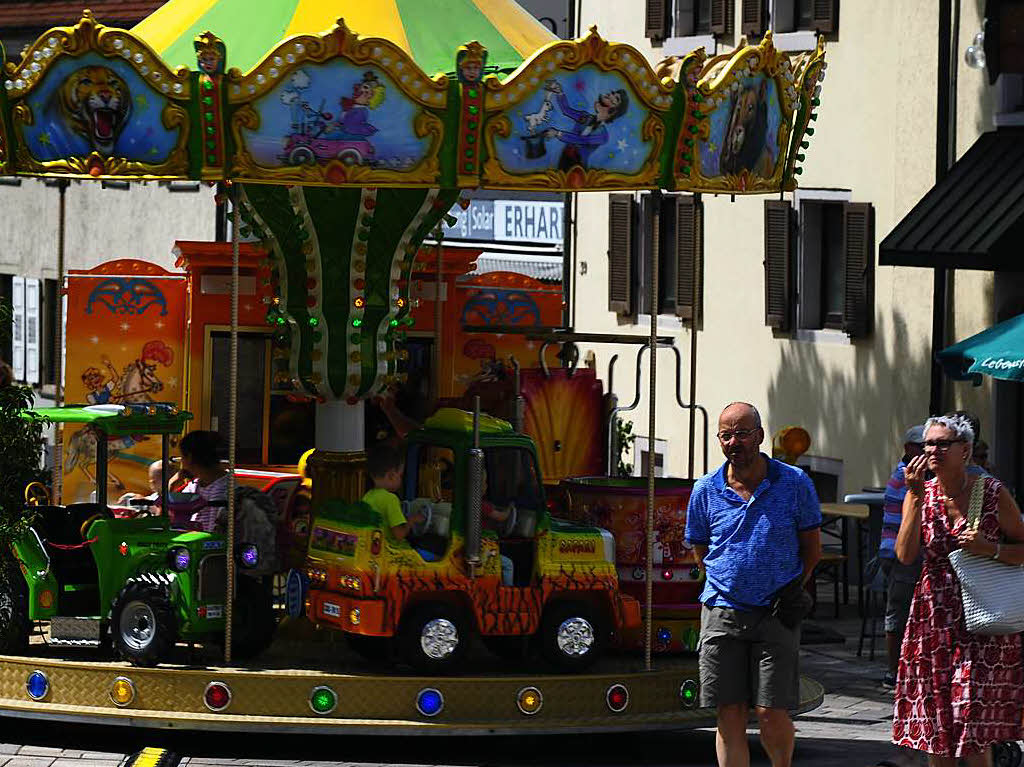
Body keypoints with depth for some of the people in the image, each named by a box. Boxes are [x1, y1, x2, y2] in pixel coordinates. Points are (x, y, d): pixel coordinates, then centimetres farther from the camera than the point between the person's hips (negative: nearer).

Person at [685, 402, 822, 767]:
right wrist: (729, 585, 9)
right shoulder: (706, 489, 5)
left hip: (775, 616, -2)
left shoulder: (794, 483, 0)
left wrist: (789, 593, 2)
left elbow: (812, 548, 8)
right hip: (722, 613, 2)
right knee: (730, 716, 0)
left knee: (771, 713, -7)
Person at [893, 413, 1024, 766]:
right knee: (934, 723, 7)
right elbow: (905, 554, -10)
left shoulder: (992, 492, -4)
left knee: (973, 733, -8)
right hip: (934, 618, 4)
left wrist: (990, 549, -16)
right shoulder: (919, 494, 4)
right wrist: (916, 496, -14)